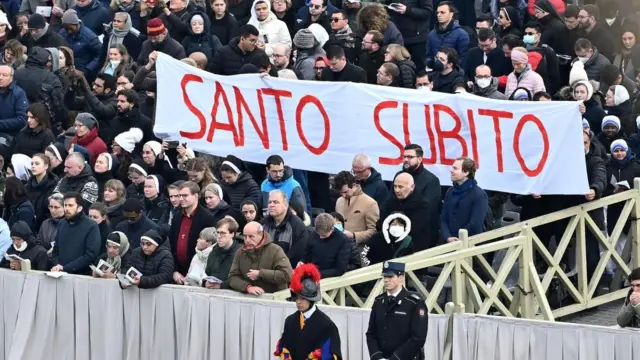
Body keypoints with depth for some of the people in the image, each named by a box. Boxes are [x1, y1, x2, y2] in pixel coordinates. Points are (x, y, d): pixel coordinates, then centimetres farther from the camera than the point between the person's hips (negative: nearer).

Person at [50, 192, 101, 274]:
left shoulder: (91, 226, -4)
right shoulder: (61, 224, 15)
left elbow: (91, 255, -11)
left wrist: (65, 268, -14)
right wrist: (57, 265, -2)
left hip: (82, 276, -5)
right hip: (60, 275, 5)